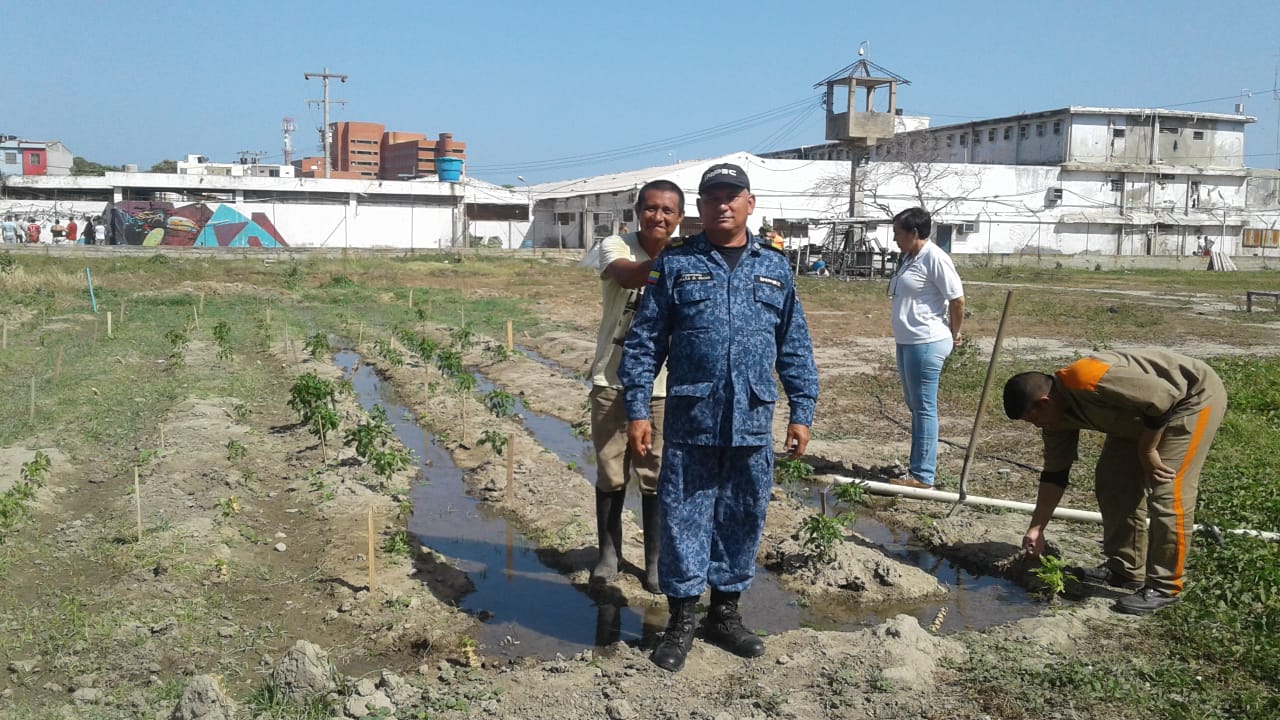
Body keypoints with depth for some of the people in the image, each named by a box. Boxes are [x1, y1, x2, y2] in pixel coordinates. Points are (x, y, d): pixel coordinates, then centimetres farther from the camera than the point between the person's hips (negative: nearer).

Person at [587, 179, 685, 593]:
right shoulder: (615, 247, -7)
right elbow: (629, 276, -31)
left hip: (662, 386, 1)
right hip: (612, 381, 0)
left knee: (656, 477, 8)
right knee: (610, 474, 10)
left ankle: (655, 558, 22)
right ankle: (609, 551, 27)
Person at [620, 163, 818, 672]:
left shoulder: (774, 267, 9)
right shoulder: (676, 265, 2)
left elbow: (795, 347, 11)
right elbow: (644, 342, 1)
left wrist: (801, 412, 6)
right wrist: (637, 410, -3)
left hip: (753, 423, 3)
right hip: (690, 420, -2)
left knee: (743, 521, 11)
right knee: (684, 519, 3)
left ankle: (725, 613, 28)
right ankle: (681, 620, 17)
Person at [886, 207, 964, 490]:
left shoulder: (934, 258, -15)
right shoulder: (908, 258, 13)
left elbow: (958, 299, -14)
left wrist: (954, 334, -3)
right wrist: (905, 338, 17)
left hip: (926, 344, -10)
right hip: (906, 342, 10)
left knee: (924, 408, -4)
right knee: (914, 405, 15)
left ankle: (923, 476, 2)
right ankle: (918, 470, 25)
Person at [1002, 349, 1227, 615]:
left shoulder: (1087, 380, -35)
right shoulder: (1056, 415, -6)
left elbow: (1163, 397, -32)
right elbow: (1054, 473, 3)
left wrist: (1147, 451, -21)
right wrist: (1036, 528, 4)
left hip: (1195, 394, -9)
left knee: (1167, 492, -15)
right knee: (1111, 481, 6)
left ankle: (1164, 587, -5)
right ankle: (1124, 570, 17)